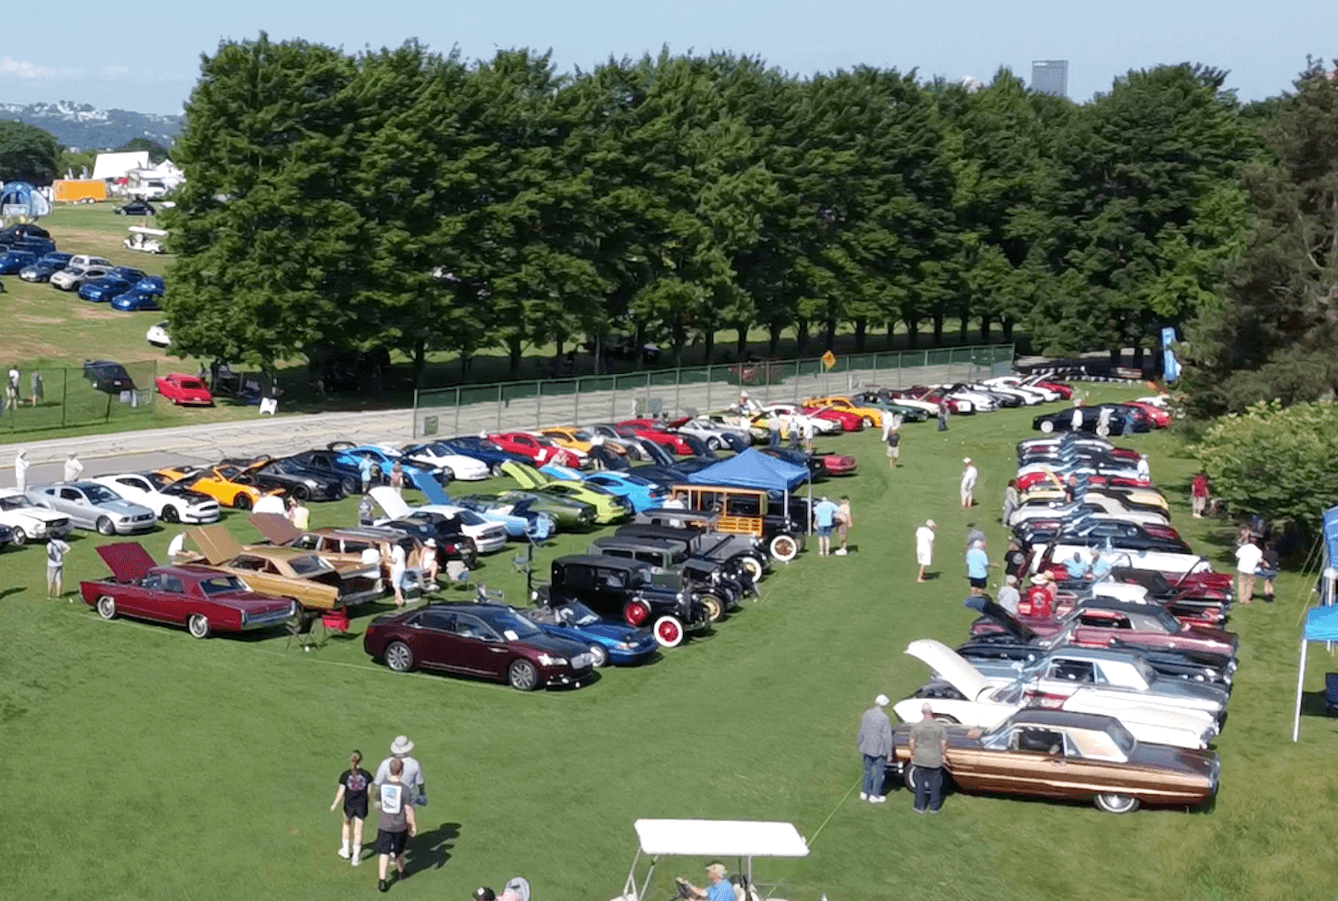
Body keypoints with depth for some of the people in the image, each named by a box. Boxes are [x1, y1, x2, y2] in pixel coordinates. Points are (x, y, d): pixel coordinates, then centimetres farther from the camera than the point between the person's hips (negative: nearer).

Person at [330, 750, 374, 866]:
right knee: (358, 830, 11)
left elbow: (341, 793, -10)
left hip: (349, 806, 0)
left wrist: (334, 805, 4)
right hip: (362, 806, 0)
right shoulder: (366, 775, -11)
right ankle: (356, 857, 17)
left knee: (347, 824, 28)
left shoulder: (345, 775, -13)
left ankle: (346, 850, 35)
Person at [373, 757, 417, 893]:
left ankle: (382, 880, 0)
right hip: (400, 826, -1)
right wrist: (413, 826, -3)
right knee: (399, 850, 21)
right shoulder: (405, 789, -20)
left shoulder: (381, 786, -10)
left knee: (384, 853, 8)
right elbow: (409, 811, -16)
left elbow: (378, 805, 4)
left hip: (384, 824, 1)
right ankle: (400, 872, 43)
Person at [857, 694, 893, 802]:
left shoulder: (867, 714, -4)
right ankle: (874, 795, 17)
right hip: (878, 750, -5)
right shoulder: (884, 719, -22)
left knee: (868, 770, 21)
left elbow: (862, 732, 5)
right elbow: (887, 738, -17)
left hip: (867, 748, 5)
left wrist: (860, 745, 18)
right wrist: (889, 753, -7)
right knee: (879, 772, 11)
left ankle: (864, 792, 29)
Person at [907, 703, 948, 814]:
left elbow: (912, 743, -5)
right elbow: (943, 743, -7)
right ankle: (934, 807, 18)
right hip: (935, 760, 0)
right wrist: (943, 755, 8)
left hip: (920, 759, 0)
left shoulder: (916, 726, -9)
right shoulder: (939, 726, -9)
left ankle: (920, 807, 17)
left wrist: (912, 755, 9)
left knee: (920, 783, 11)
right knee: (935, 784, 12)